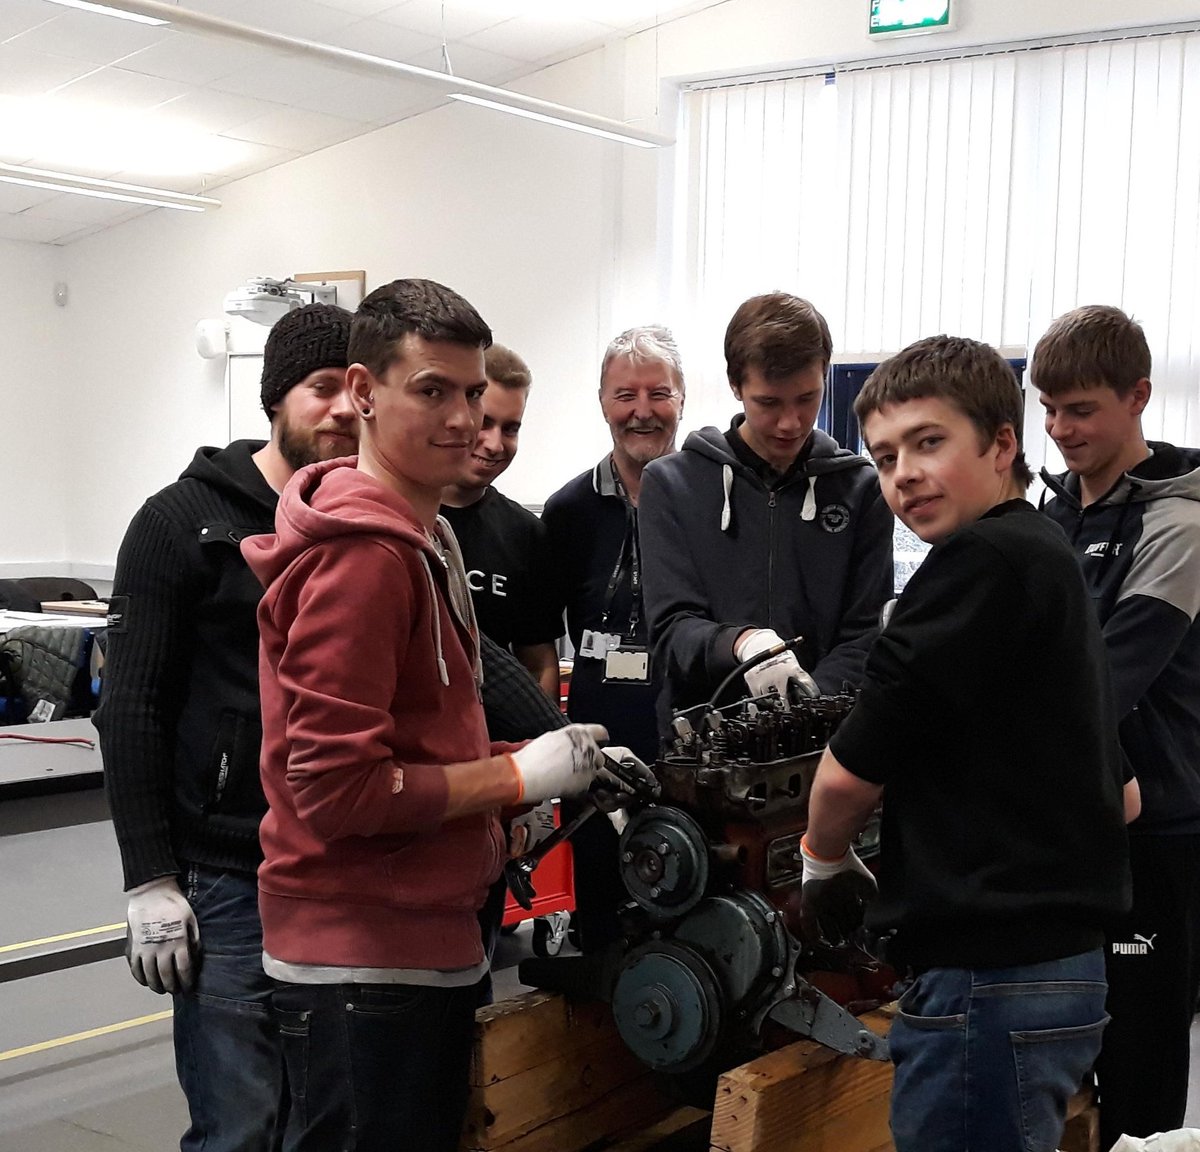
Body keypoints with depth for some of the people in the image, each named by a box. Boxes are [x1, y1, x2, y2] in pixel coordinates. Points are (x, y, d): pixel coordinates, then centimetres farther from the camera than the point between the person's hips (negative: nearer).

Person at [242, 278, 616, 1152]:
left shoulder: (421, 537, 12)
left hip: (419, 938, 10)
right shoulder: (364, 555, -19)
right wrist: (521, 775, -15)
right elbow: (335, 788, -23)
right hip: (365, 957, -10)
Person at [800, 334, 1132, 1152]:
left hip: (990, 977, -10)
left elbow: (849, 775, -13)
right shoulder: (1051, 560, 14)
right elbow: (1124, 797, 23)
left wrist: (824, 860, 6)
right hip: (1061, 963, 10)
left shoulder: (979, 562, -16)